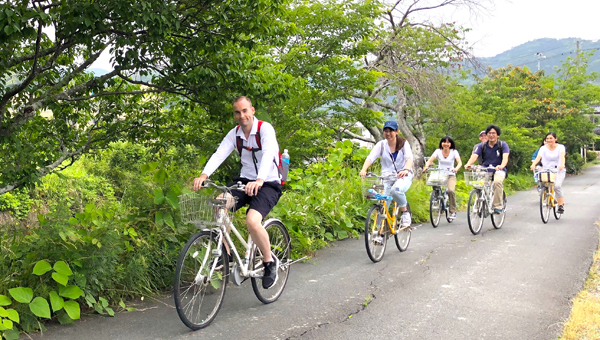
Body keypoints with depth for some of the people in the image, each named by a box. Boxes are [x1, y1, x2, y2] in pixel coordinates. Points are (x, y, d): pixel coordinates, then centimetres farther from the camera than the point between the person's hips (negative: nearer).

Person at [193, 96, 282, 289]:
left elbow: (268, 154, -29)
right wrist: (204, 175, -28)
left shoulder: (265, 129, -11)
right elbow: (219, 154, -9)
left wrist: (259, 180, -47)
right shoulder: (235, 134, 6)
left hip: (268, 185, -5)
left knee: (252, 221, -29)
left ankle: (270, 262, -4)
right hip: (245, 181, 5)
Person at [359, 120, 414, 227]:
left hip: (403, 176, -2)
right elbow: (371, 157, -14)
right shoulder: (381, 144, 1)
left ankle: (405, 212, -9)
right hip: (387, 177, 2)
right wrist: (363, 170, -34)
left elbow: (409, 158, -20)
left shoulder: (404, 143, -2)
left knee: (396, 189, -34)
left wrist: (406, 169, -42)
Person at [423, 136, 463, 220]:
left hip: (450, 175, -2)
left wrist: (456, 168, -36)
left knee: (451, 190, -27)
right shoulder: (438, 151, 3)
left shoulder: (454, 152, 0)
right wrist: (426, 166, -31)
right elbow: (430, 160, -9)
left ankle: (453, 212, -12)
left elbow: (459, 162, -13)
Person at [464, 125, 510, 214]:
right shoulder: (482, 146, 5)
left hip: (498, 170, -2)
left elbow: (505, 157, -18)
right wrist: (468, 164, -33)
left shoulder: (503, 145, -1)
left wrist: (501, 166, -41)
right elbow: (474, 156, -10)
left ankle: (497, 206, -24)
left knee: (497, 182, -34)